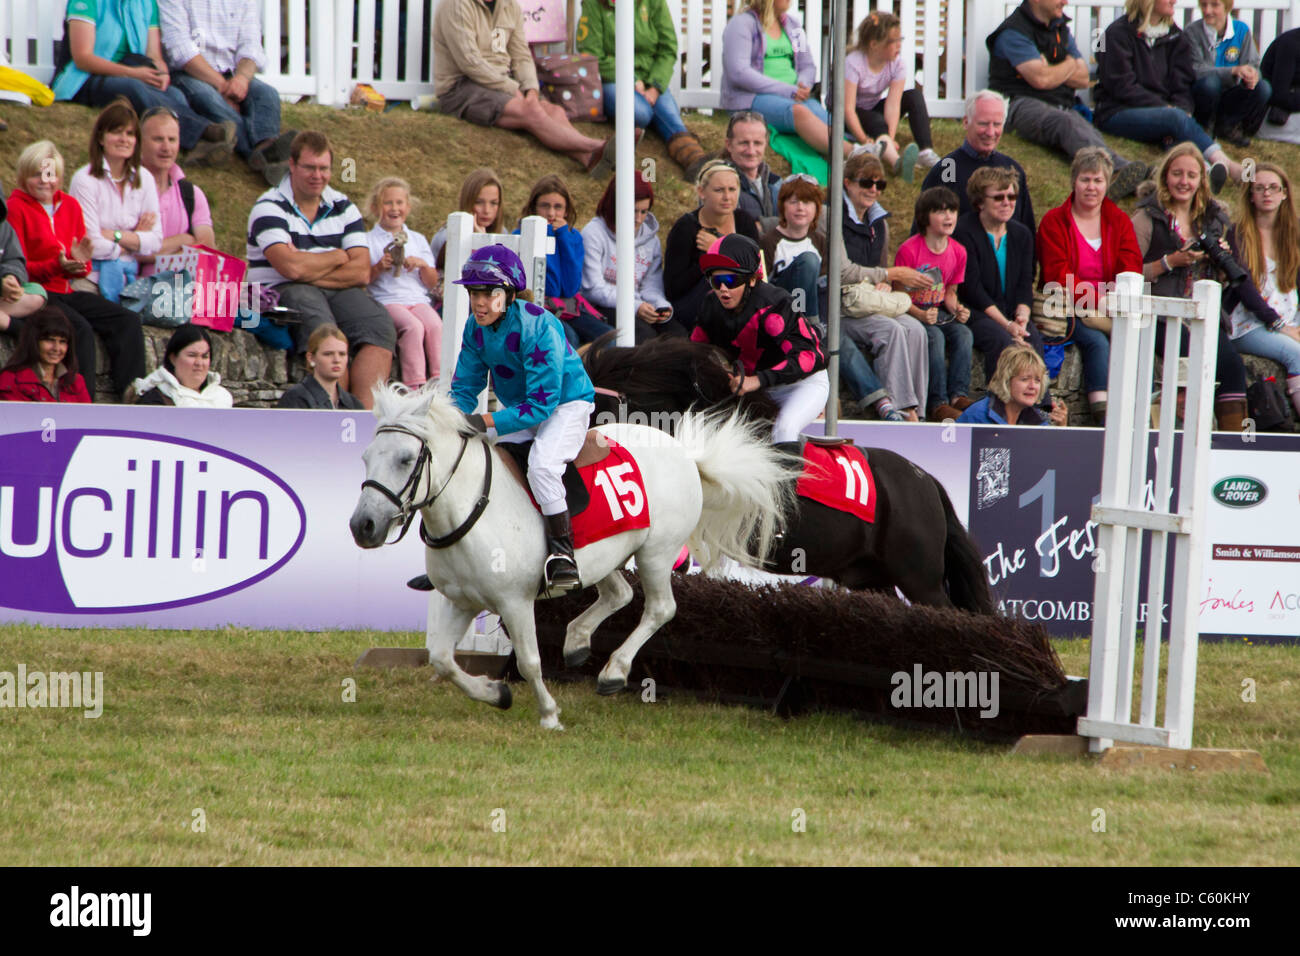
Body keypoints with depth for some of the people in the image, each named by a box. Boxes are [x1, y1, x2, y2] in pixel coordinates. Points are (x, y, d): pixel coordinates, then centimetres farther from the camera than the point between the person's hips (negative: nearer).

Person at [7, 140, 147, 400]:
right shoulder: (15, 208, -4)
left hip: (66, 291, 7)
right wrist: (57, 266, -23)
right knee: (80, 329, -32)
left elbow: (84, 268, 16)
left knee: (128, 321, -11)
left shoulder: (70, 206, 14)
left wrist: (80, 262, -10)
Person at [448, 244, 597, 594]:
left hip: (566, 405, -8)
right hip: (520, 409, 8)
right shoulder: (476, 329, -6)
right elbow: (465, 387, 2)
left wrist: (485, 422, -33)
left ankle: (562, 551, -22)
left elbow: (542, 404, -29)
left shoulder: (537, 327, -28)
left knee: (542, 465, -33)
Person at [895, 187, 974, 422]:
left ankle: (958, 395, -25)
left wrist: (957, 310, -8)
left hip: (939, 313, 5)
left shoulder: (958, 252, 4)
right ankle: (937, 403, -33)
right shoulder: (908, 250, -14)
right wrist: (921, 315, -27)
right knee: (935, 337, -33)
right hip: (910, 314, -5)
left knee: (964, 334, -24)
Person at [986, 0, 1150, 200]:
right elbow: (1041, 79, -13)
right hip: (1022, 104, -6)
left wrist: (1050, 70, 2)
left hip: (1063, 106, 6)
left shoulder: (1061, 29, 23)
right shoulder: (1013, 32, -2)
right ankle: (1118, 169, -66)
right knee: (1066, 123, -39)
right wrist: (1069, 65, 7)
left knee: (1089, 132, -31)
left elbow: (1083, 79, 18)